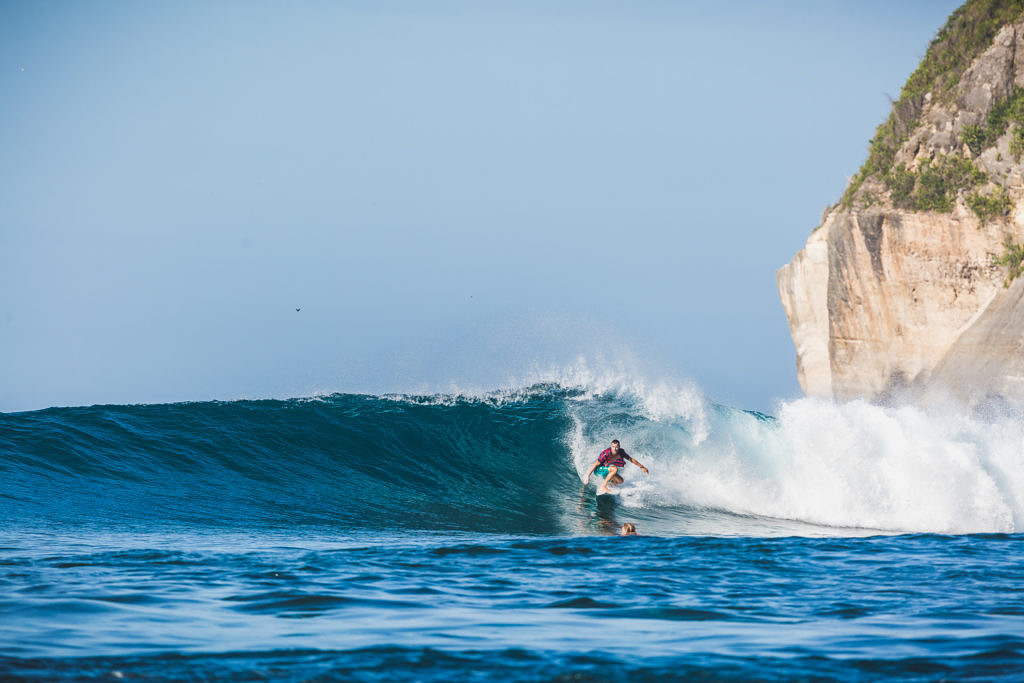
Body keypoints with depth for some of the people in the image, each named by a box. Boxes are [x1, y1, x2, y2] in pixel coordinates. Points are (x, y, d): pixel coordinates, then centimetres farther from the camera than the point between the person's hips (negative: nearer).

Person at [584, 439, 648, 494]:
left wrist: (642, 467, 7)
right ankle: (603, 487, -28)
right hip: (598, 469, -7)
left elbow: (631, 459, 2)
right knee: (615, 469, -31)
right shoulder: (606, 454, -31)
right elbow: (595, 464, -25)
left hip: (605, 470, 7)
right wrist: (588, 475, -21)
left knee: (620, 481, -1)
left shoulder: (621, 452, -12)